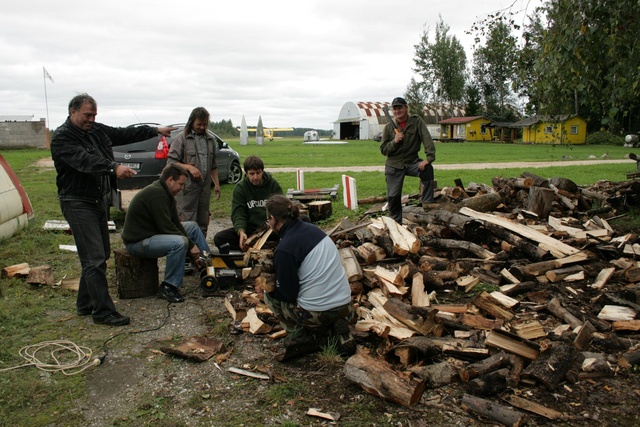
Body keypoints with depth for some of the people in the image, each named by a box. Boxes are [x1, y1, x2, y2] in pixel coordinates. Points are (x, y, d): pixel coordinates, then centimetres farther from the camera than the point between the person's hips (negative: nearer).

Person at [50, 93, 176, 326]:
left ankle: (85, 304, 28)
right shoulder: (62, 137, -14)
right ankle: (103, 311, -2)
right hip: (78, 203, -9)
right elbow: (84, 161, -30)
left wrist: (155, 130, 16)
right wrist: (114, 167, -44)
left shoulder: (97, 130, 10)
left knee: (100, 255, 15)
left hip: (100, 200, 9)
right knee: (95, 259, -9)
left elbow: (125, 134, 17)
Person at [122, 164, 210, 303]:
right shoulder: (156, 193, -24)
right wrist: (191, 245, -17)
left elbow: (176, 223, 8)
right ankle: (168, 287, -18)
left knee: (192, 226, 14)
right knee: (179, 243, -34)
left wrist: (194, 254, 3)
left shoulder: (165, 193, 8)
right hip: (138, 241, -11)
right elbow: (167, 227, -27)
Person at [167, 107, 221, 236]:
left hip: (205, 186, 6)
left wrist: (216, 184, 15)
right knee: (188, 221, -6)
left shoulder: (210, 139, 15)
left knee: (203, 222, 11)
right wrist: (189, 167, -19)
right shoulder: (182, 138, -2)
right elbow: (171, 161, -6)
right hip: (187, 186, -5)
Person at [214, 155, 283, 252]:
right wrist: (241, 232, -29)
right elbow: (238, 214, -8)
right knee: (219, 238, -20)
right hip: (249, 228, 1)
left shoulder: (273, 185, 1)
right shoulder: (240, 188, 1)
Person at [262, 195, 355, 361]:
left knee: (269, 294, 14)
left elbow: (288, 294, -11)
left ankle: (299, 337, 5)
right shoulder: (311, 228, 5)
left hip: (318, 314, -7)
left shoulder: (284, 249, -17)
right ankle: (336, 329, 10)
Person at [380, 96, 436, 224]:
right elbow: (383, 149, 0)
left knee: (427, 168, -32)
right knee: (393, 196, 2)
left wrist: (429, 158, -29)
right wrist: (394, 141, -19)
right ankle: (396, 223, 21)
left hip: (412, 162, -1)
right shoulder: (389, 127, 0)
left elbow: (427, 139, -15)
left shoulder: (416, 121, -5)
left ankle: (427, 202, -21)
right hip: (394, 165, 2)